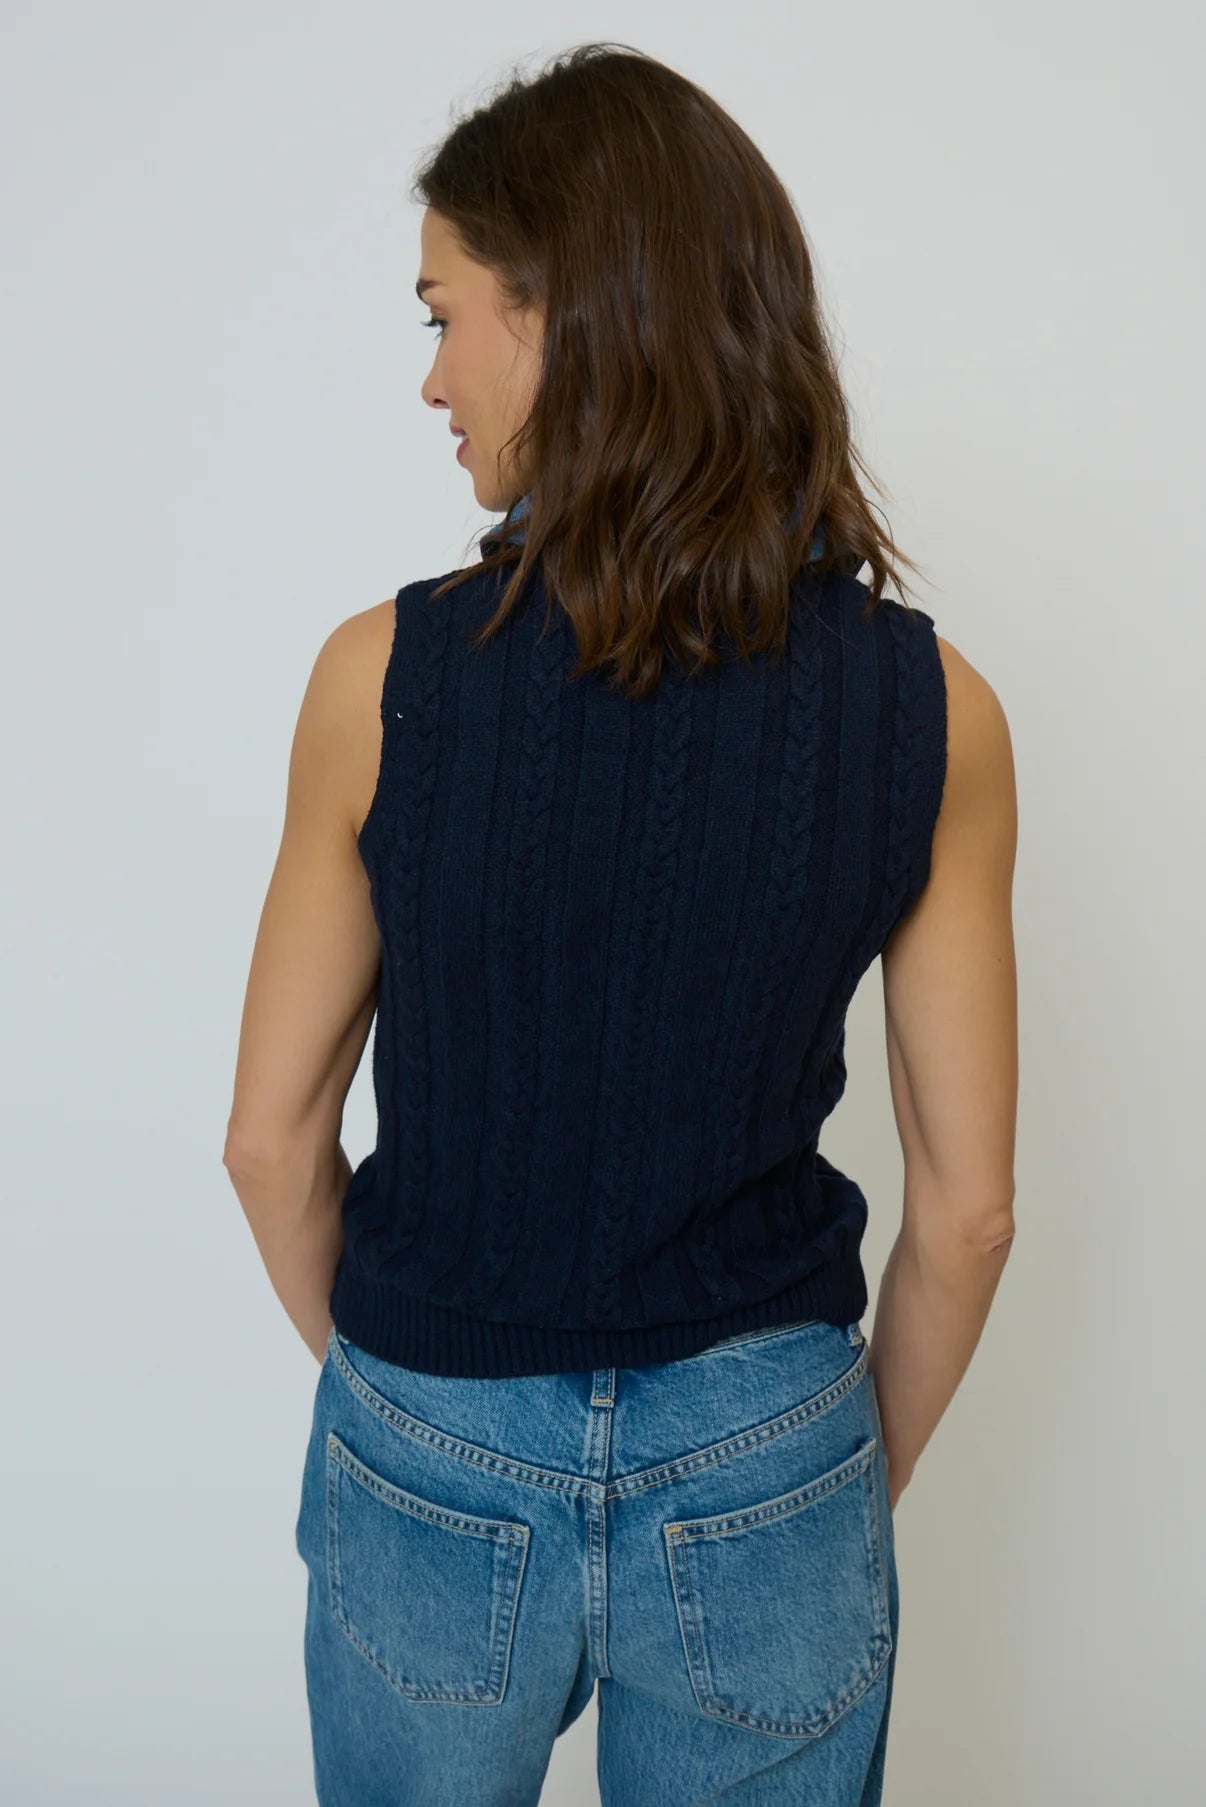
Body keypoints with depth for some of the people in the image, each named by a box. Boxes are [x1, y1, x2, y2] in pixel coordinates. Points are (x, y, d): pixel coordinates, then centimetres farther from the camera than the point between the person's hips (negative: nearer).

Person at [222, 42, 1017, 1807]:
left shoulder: (386, 672, -16)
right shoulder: (932, 708, -13)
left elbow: (274, 1137, -7)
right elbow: (966, 1204, -7)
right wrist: (867, 1477, 10)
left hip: (432, 1465, 0)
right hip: (764, 1472, 1)